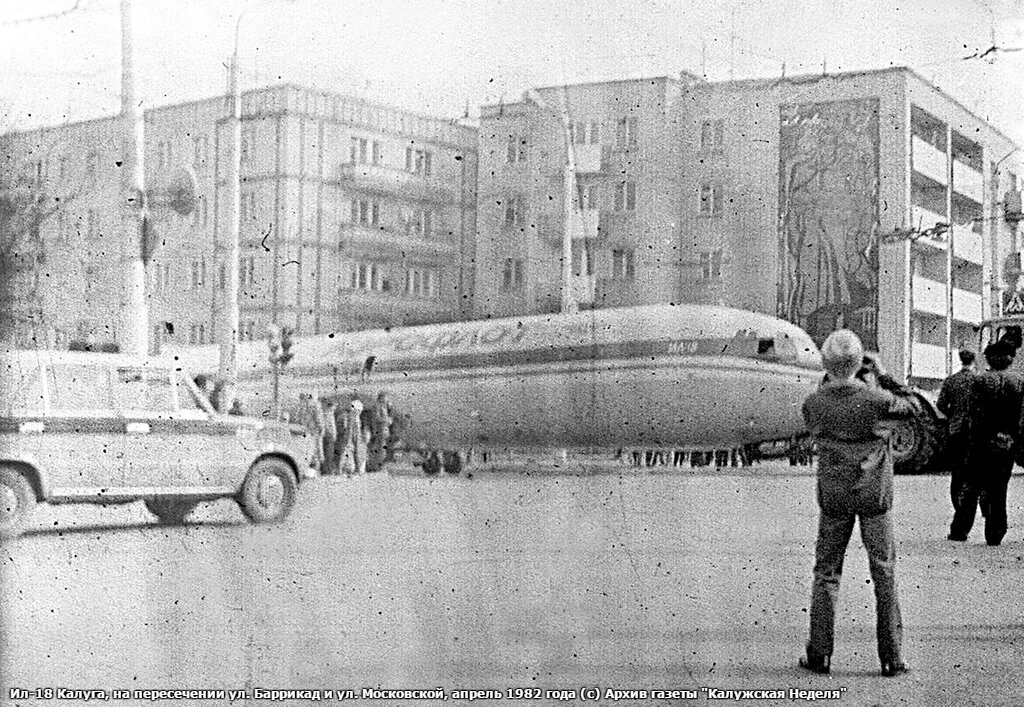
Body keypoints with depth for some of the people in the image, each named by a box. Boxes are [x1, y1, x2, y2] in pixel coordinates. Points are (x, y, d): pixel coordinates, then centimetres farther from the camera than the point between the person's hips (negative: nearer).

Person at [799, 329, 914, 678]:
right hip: (875, 493, -1)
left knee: (826, 572, 11)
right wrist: (883, 375, 9)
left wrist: (827, 381, 11)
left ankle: (819, 653, 11)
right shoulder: (876, 399, -16)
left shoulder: (813, 404, -11)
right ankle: (891, 657, 10)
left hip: (833, 495, 1)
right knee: (884, 573, 8)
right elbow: (910, 409, 3)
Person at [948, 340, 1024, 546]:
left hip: (983, 443, -1)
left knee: (971, 487, 8)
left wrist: (972, 442, -4)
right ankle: (994, 534, 9)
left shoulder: (980, 380, -7)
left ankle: (959, 530, 9)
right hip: (1007, 443, 2)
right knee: (998, 489, 9)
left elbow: (974, 415, -9)